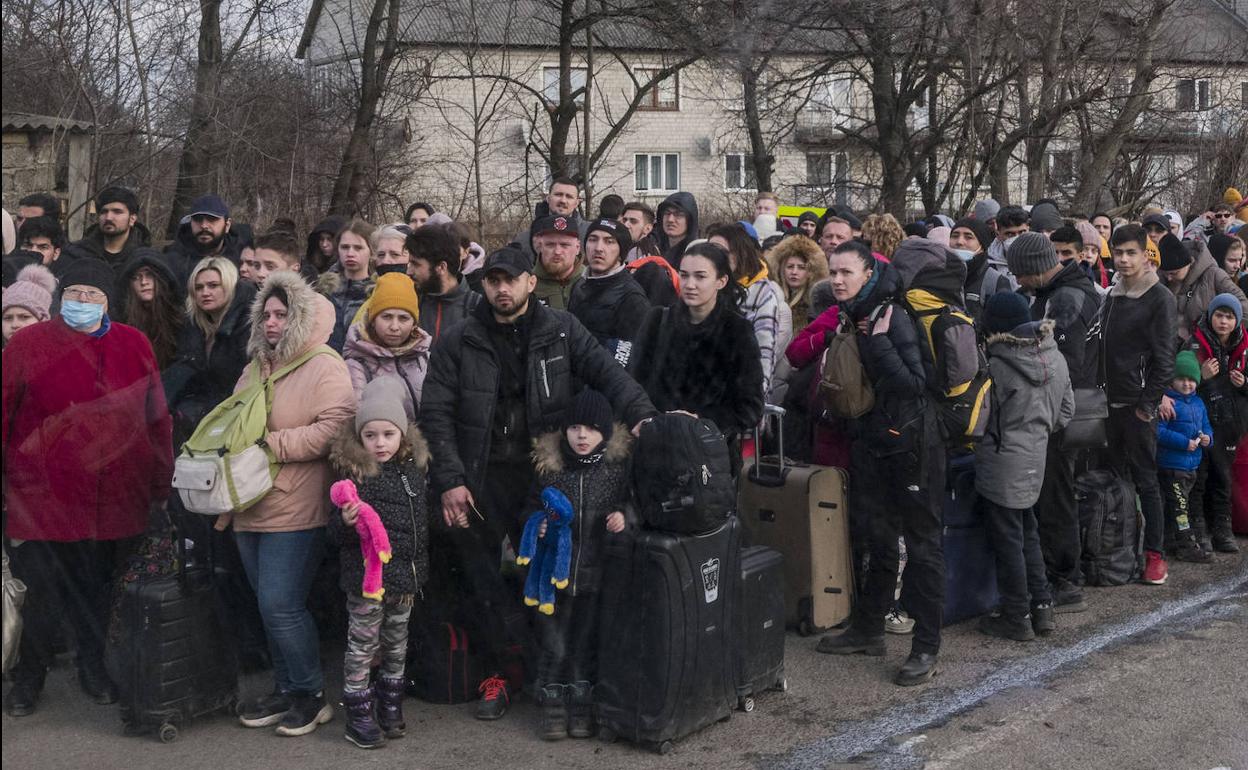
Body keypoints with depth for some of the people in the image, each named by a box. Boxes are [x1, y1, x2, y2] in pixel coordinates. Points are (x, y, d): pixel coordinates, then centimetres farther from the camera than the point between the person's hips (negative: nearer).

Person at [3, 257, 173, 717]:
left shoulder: (133, 345, 4)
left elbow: (156, 416, 9)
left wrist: (161, 482, 11)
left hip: (115, 501, 2)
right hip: (44, 500, -2)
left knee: (97, 591, 16)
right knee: (46, 594, 3)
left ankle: (92, 668, 37)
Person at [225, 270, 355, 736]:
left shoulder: (325, 367, -8)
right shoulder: (255, 368, 17)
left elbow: (335, 427, -21)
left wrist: (273, 444, -20)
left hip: (295, 509, -8)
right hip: (251, 507, 8)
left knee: (281, 605, -8)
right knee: (271, 606, 13)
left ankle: (310, 694, 8)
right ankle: (285, 690, 25)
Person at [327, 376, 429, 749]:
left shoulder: (414, 469, 3)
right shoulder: (353, 475, -13)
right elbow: (337, 533, -12)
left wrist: (419, 570, 18)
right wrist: (345, 522, -32)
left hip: (405, 577, 6)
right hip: (367, 577, -5)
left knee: (396, 643, 18)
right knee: (362, 646, 5)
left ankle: (390, 703, 33)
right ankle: (358, 712, 16)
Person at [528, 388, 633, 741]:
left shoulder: (618, 467, -4)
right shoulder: (549, 466, -2)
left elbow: (632, 503, 8)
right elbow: (532, 508, 10)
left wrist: (623, 516, -13)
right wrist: (538, 525, -10)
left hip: (596, 573, 0)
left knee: (586, 643, 10)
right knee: (555, 645, 5)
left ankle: (581, 706, 25)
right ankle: (553, 707, 20)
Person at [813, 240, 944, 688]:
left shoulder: (893, 318, -15)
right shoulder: (846, 319, 7)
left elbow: (915, 383, -23)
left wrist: (879, 341, -24)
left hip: (910, 444, -7)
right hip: (871, 444, 7)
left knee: (922, 543, 0)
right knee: (878, 538, 15)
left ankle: (926, 647, 5)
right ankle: (869, 629, 26)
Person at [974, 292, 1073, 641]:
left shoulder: (997, 366, -19)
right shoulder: (1055, 358, 2)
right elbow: (1066, 411, 11)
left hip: (1001, 465, -7)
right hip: (1035, 461, 7)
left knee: (1007, 541, 4)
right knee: (1027, 534, 21)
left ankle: (1017, 618, 12)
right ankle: (1041, 607, 23)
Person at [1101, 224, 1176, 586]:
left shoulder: (1159, 298, -8)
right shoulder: (1111, 297, 12)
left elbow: (1164, 358, -11)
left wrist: (1148, 404, -13)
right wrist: (1101, 394, 9)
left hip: (1138, 405, -6)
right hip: (1110, 402, 6)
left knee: (1145, 480, -1)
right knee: (1116, 476, 10)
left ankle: (1155, 553, 6)